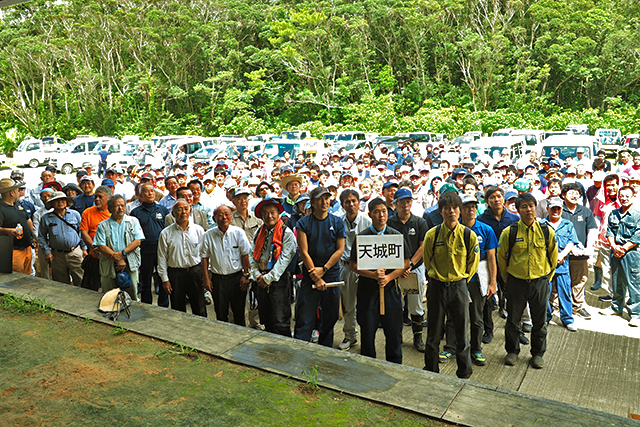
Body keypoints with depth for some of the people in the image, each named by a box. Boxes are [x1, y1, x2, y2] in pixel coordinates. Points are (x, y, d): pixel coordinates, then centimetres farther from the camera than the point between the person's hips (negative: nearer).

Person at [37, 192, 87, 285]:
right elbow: (41, 237, 9)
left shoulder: (75, 214, 6)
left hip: (75, 253, -1)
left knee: (81, 280, -3)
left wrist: (84, 248, 6)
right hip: (57, 256, 1)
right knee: (61, 282, 8)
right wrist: (47, 252, 0)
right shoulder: (46, 218, 5)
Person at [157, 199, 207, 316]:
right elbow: (162, 258, 2)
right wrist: (165, 279, 0)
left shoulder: (198, 230, 2)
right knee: (178, 310, 10)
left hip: (196, 272, 0)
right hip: (175, 274, 0)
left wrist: (206, 274, 4)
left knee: (200, 310, 7)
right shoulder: (166, 233, -1)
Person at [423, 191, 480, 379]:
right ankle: (430, 372, 25)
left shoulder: (469, 235, -5)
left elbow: (473, 263, 8)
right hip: (436, 286, 0)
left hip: (459, 286, 0)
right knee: (433, 334, 9)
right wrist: (438, 278, 10)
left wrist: (461, 280, 9)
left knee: (461, 333, 8)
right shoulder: (432, 235, -6)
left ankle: (464, 374, 26)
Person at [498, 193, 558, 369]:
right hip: (516, 282, -1)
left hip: (540, 282, 1)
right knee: (513, 320, 10)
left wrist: (547, 278, 11)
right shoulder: (509, 232, -8)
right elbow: (501, 257, 5)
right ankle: (512, 351, 29)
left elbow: (553, 256, 10)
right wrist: (507, 279, 8)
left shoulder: (547, 231, -3)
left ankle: (538, 353, 31)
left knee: (540, 321, 12)